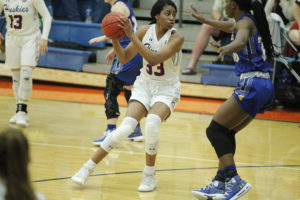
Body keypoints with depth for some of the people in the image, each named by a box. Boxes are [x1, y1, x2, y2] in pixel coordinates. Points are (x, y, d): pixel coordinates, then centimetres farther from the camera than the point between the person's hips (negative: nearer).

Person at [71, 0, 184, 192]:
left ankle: (149, 175, -13)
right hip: (144, 84, 3)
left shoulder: (176, 37, -18)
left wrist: (131, 36, -33)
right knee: (125, 127, -16)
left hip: (166, 89, -3)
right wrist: (114, 39, -18)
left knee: (152, 122, -32)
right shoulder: (146, 31, -7)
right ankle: (88, 168, -6)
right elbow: (125, 58, 0)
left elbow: (154, 59, -31)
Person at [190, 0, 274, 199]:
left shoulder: (245, 22, -7)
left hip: (252, 85, -10)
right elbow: (230, 26, 43)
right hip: (265, 86, 10)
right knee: (225, 132, 15)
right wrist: (204, 20, 56)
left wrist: (228, 48, -53)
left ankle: (234, 180, -21)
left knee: (215, 130, -10)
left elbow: (241, 41, -32)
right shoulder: (247, 21, 20)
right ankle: (221, 183, 14)